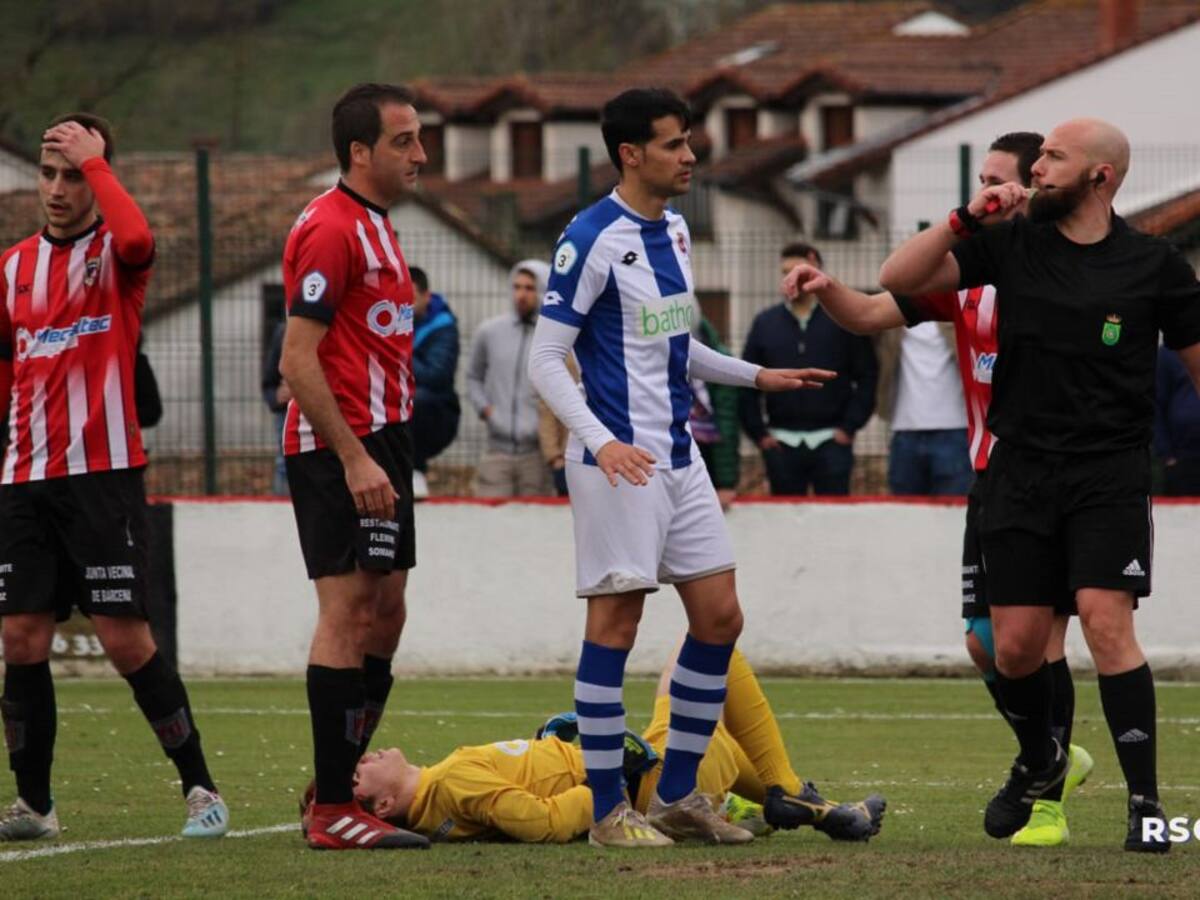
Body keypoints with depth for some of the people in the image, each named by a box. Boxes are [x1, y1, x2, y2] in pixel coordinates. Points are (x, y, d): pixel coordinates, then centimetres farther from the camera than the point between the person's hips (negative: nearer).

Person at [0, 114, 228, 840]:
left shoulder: (115, 253, -2)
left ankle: (201, 789, 2)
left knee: (126, 639, -8)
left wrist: (93, 160, -18)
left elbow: (137, 241, -28)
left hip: (103, 474, -5)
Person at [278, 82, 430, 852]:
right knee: (349, 611, -10)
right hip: (342, 448, -10)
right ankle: (333, 811, -9)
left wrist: (390, 454, 17)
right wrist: (354, 457, -22)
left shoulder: (377, 228, 17)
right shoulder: (331, 229, -14)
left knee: (384, 613, 10)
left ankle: (346, 788, 16)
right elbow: (299, 360, -19)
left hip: (379, 444, 10)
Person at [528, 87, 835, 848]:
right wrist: (601, 440, -27)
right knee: (616, 624, -6)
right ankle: (609, 809, 0)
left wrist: (757, 377, 25)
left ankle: (678, 795, 16)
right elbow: (545, 359, -15)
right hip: (619, 462, -9)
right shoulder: (592, 240, -13)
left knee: (720, 619, 8)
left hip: (678, 457, 9)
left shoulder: (674, 231, 13)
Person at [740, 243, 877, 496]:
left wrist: (849, 426, -6)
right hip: (781, 444, 2)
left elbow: (867, 377, 1)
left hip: (831, 442, -2)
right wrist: (758, 432, 1)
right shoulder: (765, 323, 8)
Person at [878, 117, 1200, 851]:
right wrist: (966, 219, -10)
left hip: (1111, 471, -3)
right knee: (1016, 644, 1)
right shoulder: (1010, 246, 6)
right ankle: (1039, 761, 32)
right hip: (1021, 471, 3)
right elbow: (898, 278, 2)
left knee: (1106, 620, -18)